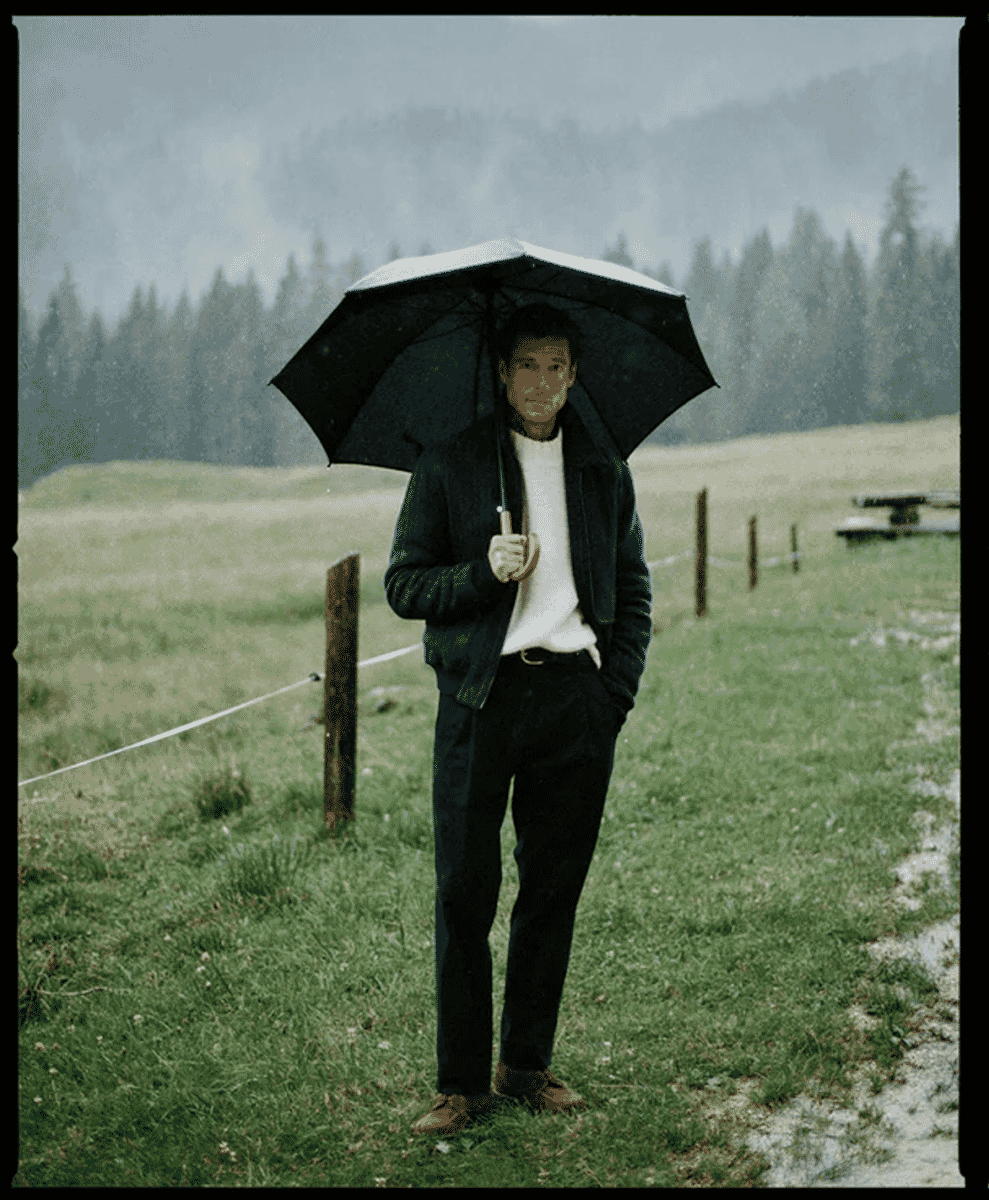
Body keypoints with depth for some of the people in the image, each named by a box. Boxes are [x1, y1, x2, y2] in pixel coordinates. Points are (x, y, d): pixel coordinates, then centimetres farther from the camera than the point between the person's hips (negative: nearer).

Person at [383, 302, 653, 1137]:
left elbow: (634, 594, 17)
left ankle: (528, 1064, 19)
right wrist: (483, 573, -14)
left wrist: (618, 690, 3)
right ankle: (463, 1081, 7)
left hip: (577, 696, 2)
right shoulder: (449, 465, 5)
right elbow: (404, 584, 4)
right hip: (482, 693, -2)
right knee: (466, 891, -3)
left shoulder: (606, 472, 14)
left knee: (555, 888, 6)